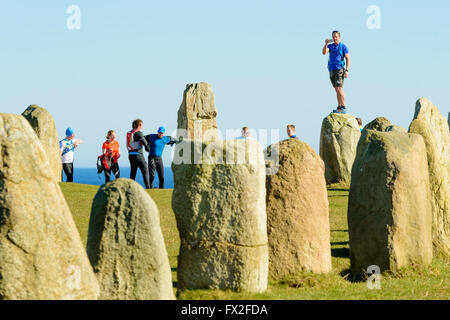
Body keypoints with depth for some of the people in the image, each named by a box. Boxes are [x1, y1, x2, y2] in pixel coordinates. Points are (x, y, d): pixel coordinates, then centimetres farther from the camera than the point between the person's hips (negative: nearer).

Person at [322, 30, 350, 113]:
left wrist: (347, 70, -14)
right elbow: (324, 52, -6)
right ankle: (339, 108, 12)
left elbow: (348, 59, -5)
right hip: (331, 70, 6)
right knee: (337, 90, 9)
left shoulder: (343, 47, -2)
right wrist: (326, 43, -22)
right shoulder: (330, 46, 12)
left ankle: (343, 108, -18)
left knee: (339, 89, -16)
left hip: (339, 69, -6)